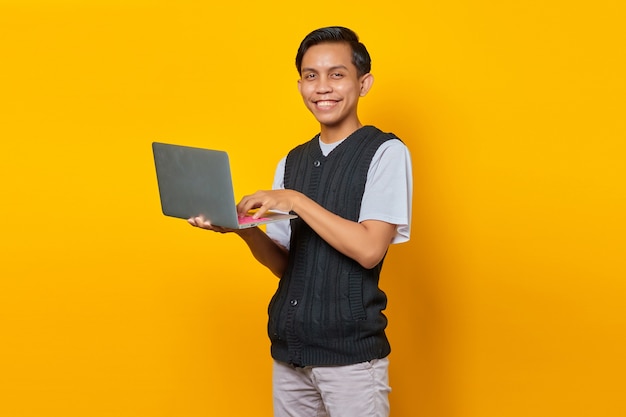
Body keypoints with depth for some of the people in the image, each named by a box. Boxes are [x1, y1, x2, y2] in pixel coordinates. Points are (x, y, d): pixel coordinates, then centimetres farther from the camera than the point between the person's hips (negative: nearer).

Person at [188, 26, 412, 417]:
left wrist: (295, 201, -16)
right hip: (289, 348, 5)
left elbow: (369, 249, -16)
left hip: (350, 354, -5)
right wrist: (243, 227, -6)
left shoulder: (386, 152, -6)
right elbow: (285, 263, 11)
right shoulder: (292, 162, 11)